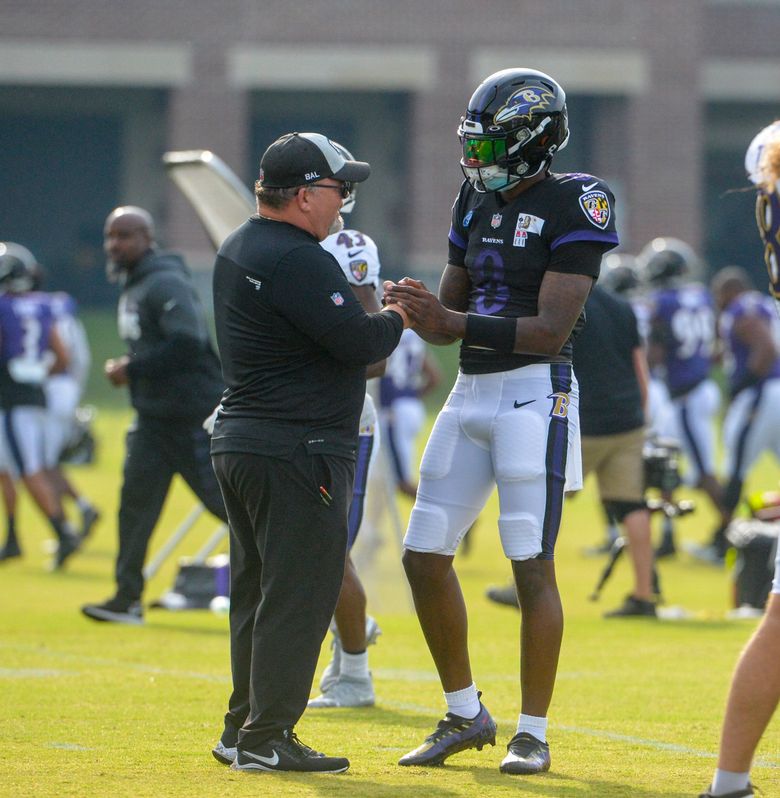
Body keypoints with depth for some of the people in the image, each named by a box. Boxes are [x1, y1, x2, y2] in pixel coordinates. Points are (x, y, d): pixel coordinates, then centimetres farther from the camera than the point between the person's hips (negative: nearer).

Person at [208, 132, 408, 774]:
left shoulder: (238, 251, 14)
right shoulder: (297, 261, -19)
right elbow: (358, 342, -22)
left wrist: (372, 313, 8)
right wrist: (397, 316, -3)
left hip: (239, 441, 10)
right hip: (298, 450, -10)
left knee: (258, 591, 16)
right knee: (299, 593, -5)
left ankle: (242, 730, 20)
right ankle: (266, 739, -5)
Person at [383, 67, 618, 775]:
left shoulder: (571, 205, -10)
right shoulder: (480, 199, 13)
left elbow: (552, 329, -18)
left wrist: (456, 323, -25)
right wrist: (416, 311, -6)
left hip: (533, 392, -8)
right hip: (471, 394, 8)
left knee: (532, 565, -5)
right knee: (425, 556, 6)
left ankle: (533, 734, 4)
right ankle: (465, 714, 20)